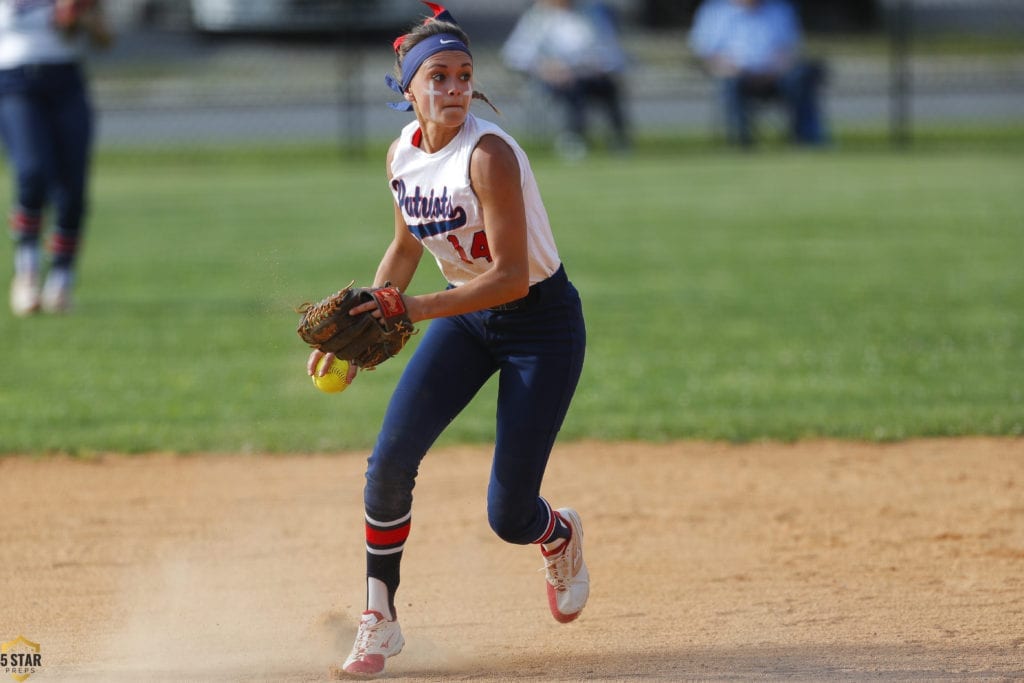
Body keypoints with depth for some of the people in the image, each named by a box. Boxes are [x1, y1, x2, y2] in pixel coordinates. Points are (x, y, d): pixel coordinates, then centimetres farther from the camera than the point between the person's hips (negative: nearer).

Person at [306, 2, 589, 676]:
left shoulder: (488, 154, -27)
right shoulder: (403, 155, -5)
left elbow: (512, 277, -31)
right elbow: (406, 248, 13)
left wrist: (416, 309, -37)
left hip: (542, 321, -6)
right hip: (465, 314, 6)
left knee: (509, 518, -6)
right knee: (389, 463, -12)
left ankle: (561, 534, 32)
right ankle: (380, 621, 5)